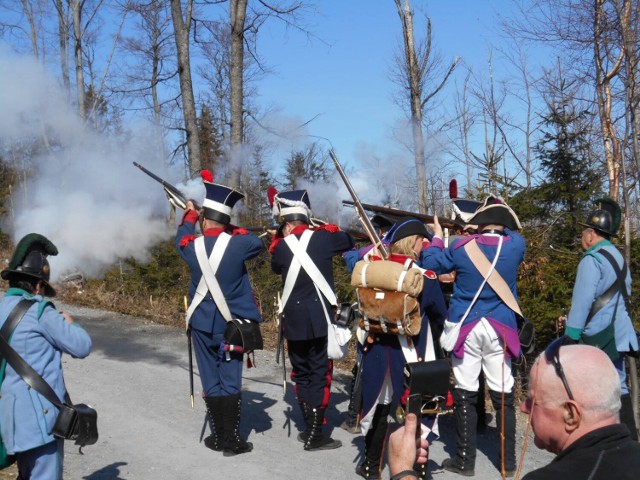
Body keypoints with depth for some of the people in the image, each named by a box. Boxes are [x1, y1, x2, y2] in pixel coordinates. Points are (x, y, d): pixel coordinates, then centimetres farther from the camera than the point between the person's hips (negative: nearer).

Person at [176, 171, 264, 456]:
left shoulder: (193, 246, -6)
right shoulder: (237, 244, -12)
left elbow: (181, 238, 19)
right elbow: (258, 244, 9)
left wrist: (189, 213, 33)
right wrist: (234, 230, 12)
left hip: (202, 323, 2)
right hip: (231, 324, -1)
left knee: (210, 381, 9)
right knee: (230, 381, 3)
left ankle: (219, 437, 15)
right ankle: (231, 440, 5)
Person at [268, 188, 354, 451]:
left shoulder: (280, 247, -1)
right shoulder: (322, 237, -5)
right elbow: (349, 241, 15)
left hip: (294, 320, 2)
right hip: (320, 318, -2)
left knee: (301, 373, 16)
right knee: (320, 373, 3)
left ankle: (310, 428, 23)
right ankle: (315, 435, 4)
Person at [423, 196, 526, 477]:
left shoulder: (461, 246, -5)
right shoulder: (516, 244, -5)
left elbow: (431, 264, 9)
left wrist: (437, 236, 22)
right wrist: (497, 230, 28)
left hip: (465, 327, -1)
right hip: (500, 328, 1)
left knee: (465, 394, 6)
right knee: (503, 395, 9)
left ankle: (465, 461, 10)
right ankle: (508, 462, 17)